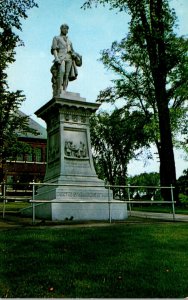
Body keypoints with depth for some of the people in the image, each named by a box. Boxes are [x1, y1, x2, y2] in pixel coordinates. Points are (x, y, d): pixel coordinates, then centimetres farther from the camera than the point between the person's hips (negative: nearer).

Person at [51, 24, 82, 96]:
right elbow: (54, 49, 3)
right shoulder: (56, 38, 19)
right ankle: (58, 92, -35)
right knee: (61, 71, -28)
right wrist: (56, 58, -15)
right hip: (60, 57, -5)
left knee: (66, 75, -12)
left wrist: (75, 55, 3)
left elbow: (72, 52, 26)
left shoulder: (69, 41, 34)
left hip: (69, 58, 5)